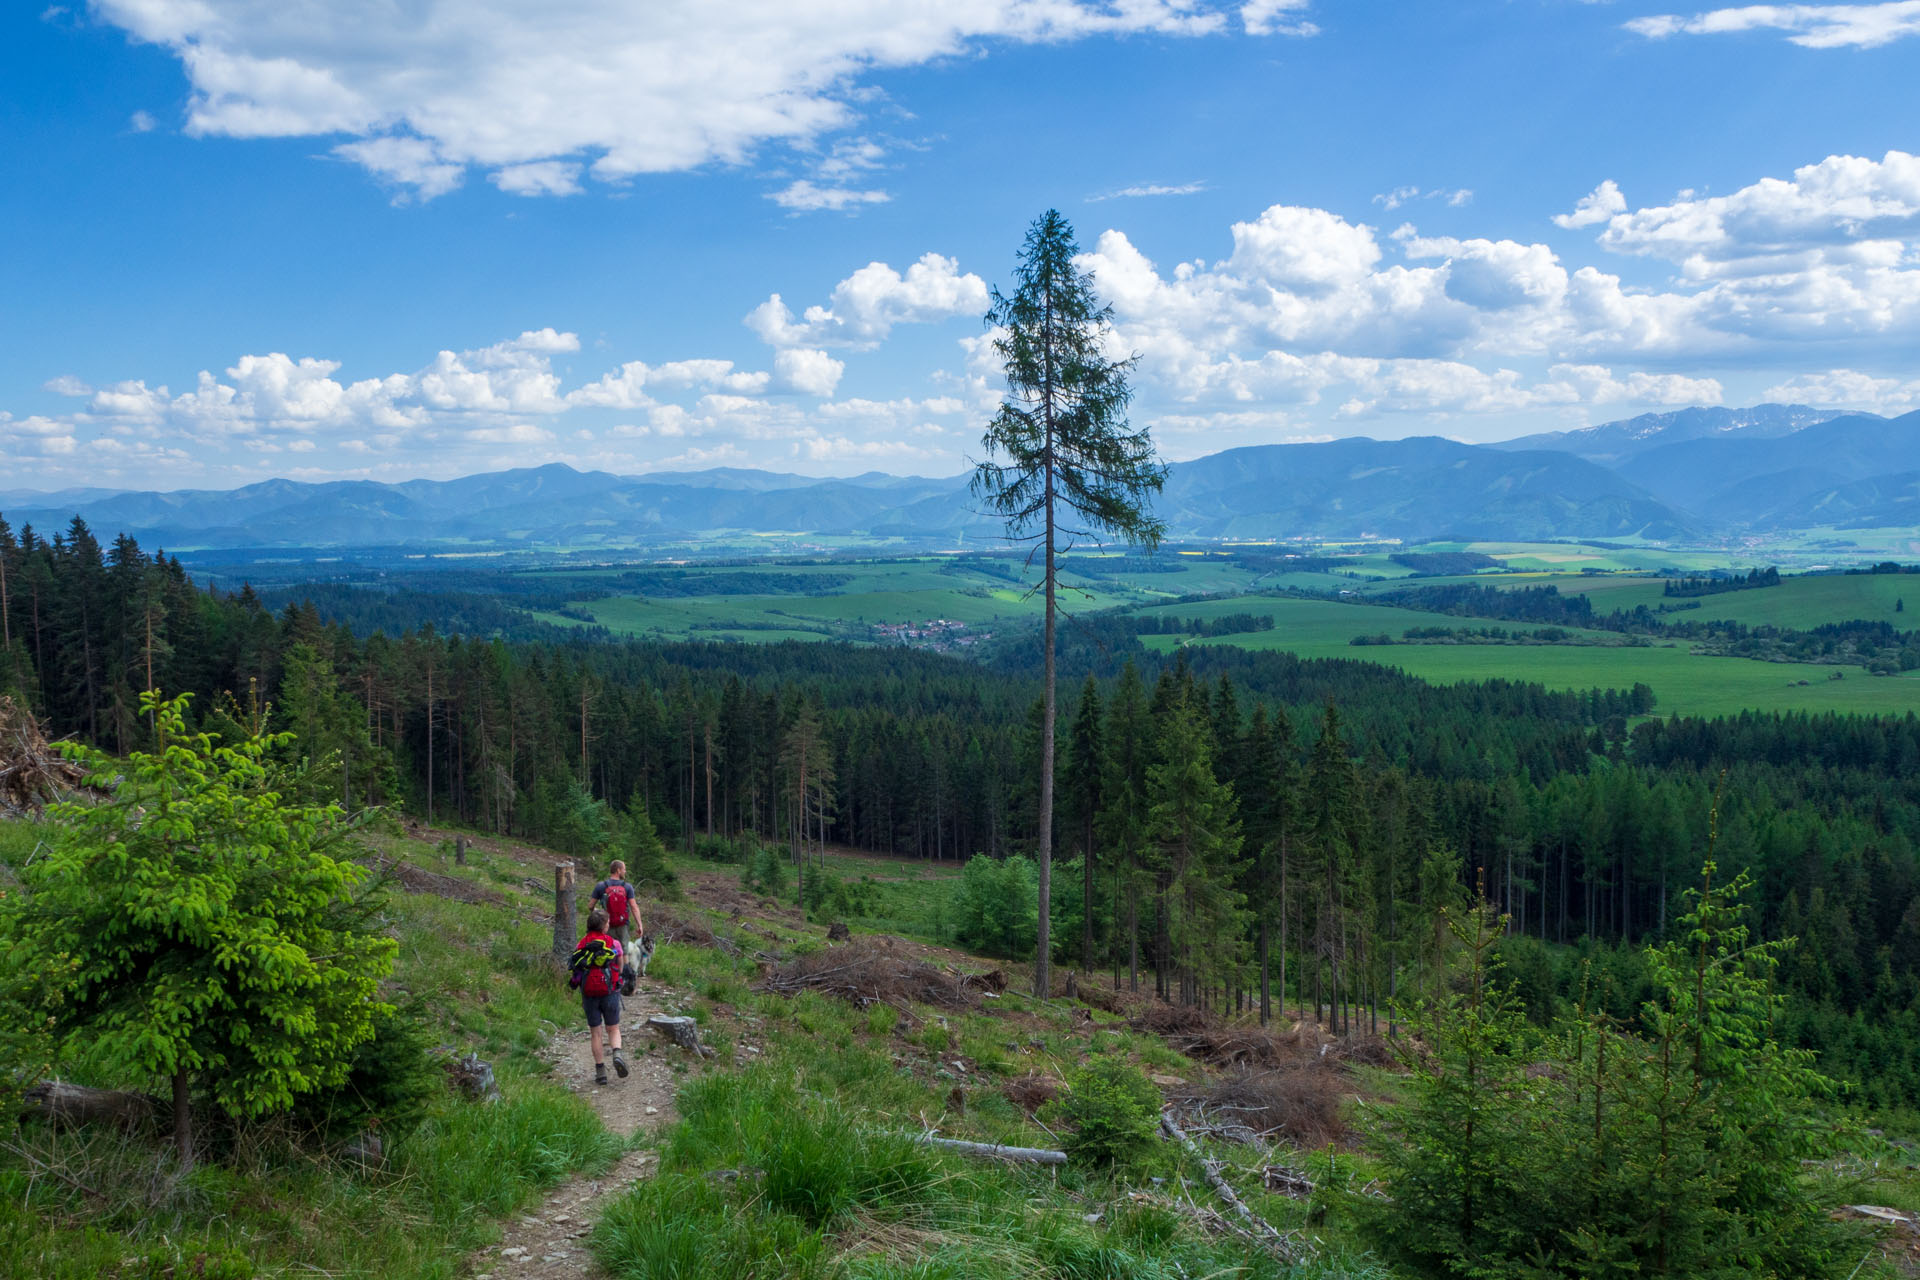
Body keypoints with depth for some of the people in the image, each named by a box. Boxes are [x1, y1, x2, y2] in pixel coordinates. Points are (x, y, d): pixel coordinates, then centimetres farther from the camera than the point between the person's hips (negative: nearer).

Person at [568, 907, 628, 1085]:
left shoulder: (581, 945, 4)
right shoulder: (613, 943, -1)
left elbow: (575, 972, 4)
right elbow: (620, 968, 8)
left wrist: (582, 997, 15)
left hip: (589, 994, 1)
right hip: (609, 991, -1)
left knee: (595, 1033, 10)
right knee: (613, 1029, 13)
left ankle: (600, 1071, 9)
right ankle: (617, 1054, -15)